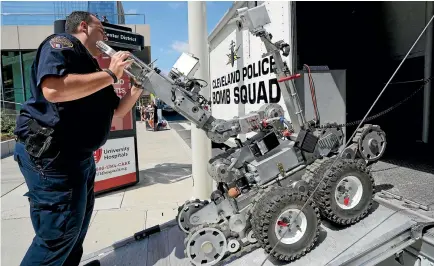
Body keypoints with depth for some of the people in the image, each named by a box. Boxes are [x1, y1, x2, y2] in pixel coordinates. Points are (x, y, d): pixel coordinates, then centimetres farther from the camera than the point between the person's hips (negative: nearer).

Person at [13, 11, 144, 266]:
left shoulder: (92, 68, 18)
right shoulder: (62, 43, -9)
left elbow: (116, 110, 22)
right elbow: (53, 89, -30)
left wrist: (138, 87, 9)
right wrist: (111, 74, -21)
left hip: (80, 155, 11)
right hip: (50, 153, -10)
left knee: (79, 218, 22)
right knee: (59, 232, -4)